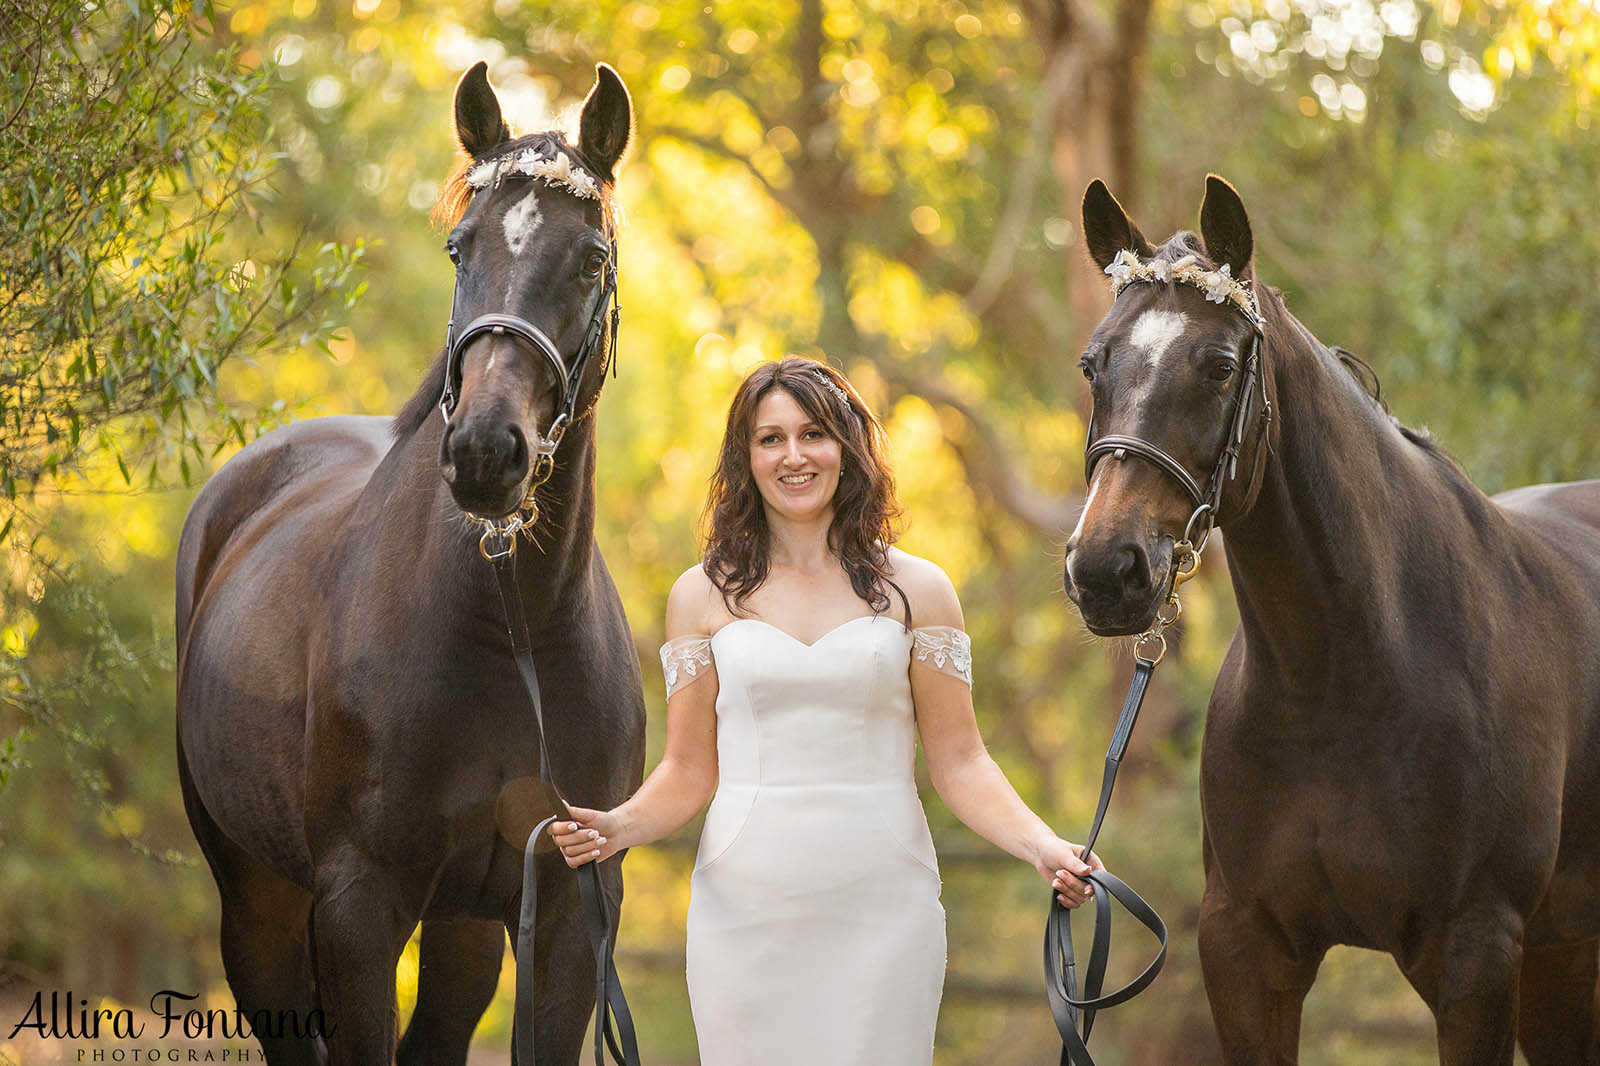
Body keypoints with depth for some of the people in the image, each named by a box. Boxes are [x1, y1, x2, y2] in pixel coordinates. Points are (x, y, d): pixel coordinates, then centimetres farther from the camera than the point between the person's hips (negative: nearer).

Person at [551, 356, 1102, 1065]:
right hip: (745, 908, 0)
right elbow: (688, 772, 6)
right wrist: (620, 827, -14)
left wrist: (1040, 845, -13)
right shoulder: (703, 596, 7)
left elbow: (959, 762, 4)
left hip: (882, 902, 0)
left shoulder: (916, 590, 6)